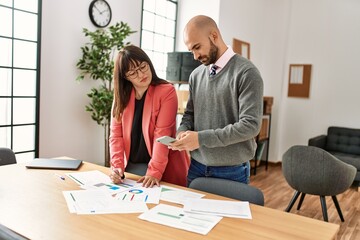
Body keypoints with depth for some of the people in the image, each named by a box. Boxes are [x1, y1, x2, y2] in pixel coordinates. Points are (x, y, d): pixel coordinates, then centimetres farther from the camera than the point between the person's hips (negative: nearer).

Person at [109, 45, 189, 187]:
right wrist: (117, 166, -14)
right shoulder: (121, 96, 3)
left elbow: (162, 134, -19)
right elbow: (116, 134, -1)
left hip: (165, 169, -4)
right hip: (130, 166, 4)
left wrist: (154, 171, -25)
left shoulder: (166, 91, -12)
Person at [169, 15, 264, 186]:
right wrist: (183, 132, -9)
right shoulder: (196, 75, 7)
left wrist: (202, 138, -22)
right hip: (197, 166, 5)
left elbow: (250, 125, -19)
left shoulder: (246, 73, -13)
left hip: (231, 171, -5)